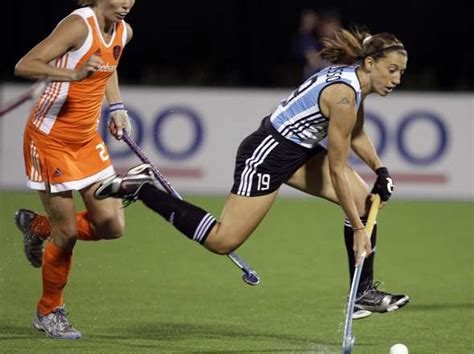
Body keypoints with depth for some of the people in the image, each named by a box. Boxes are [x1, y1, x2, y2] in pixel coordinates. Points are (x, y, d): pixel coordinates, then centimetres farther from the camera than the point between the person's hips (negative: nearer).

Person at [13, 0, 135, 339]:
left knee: (111, 226, 0)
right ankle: (49, 312, 21)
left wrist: (117, 107, 12)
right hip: (50, 138, -7)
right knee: (66, 234, -2)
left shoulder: (124, 32, 2)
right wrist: (75, 74, -43)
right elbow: (24, 66, -30)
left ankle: (38, 226, 26)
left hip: (87, 139, 7)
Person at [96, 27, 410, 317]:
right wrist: (358, 229, -19)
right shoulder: (343, 97, -27)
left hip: (298, 150, 10)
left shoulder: (355, 77, 1)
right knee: (222, 241, -7)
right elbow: (336, 170, -23)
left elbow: (356, 135, 20)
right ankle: (140, 189, 2)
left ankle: (364, 292, 10)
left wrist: (379, 169, 6)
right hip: (267, 154, -10)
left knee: (365, 201, 3)